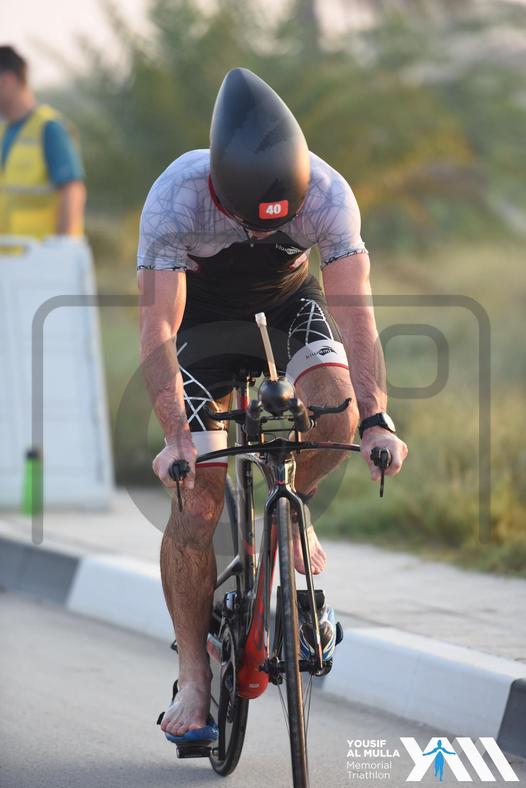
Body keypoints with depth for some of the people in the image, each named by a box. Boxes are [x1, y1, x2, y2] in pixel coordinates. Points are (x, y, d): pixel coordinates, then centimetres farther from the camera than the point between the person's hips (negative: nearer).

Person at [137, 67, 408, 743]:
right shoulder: (175, 198, -35)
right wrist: (176, 436, -47)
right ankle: (193, 676, 0)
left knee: (337, 407, -30)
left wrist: (376, 421, -44)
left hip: (288, 304, 1)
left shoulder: (327, 193, -31)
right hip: (203, 315, -1)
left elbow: (355, 313, -32)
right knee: (195, 501, -11)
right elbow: (157, 330, -36)